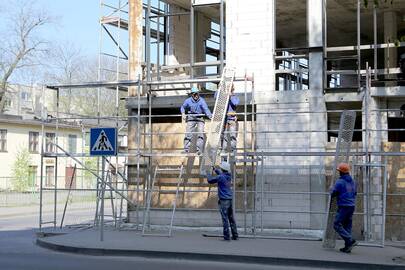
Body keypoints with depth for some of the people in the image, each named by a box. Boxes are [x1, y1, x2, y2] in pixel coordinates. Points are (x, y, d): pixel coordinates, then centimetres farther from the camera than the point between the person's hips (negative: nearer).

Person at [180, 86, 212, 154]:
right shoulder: (188, 101, -10)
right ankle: (186, 149, 3)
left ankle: (199, 149, -13)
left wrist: (210, 116, -48)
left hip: (200, 118, -2)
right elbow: (182, 107, 10)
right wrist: (183, 113, -7)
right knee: (188, 133, -4)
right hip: (191, 118, 2)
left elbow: (206, 109, -32)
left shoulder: (201, 101, -19)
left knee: (200, 133, -15)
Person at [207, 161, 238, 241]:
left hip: (223, 200, -8)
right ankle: (235, 235, 16)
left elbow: (210, 180, -5)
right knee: (231, 218, 13)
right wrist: (215, 169, 35)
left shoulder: (221, 177, -14)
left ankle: (227, 236, -6)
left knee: (225, 218, -6)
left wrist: (209, 174, 13)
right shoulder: (229, 176, 9)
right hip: (230, 199, 8)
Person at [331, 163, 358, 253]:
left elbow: (333, 193, -7)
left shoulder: (340, 182, -12)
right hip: (352, 206, 8)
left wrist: (331, 191, 15)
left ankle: (351, 241, -13)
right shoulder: (353, 182, 12)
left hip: (343, 206, -8)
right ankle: (348, 246, 11)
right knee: (347, 226, 12)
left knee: (337, 225, -3)